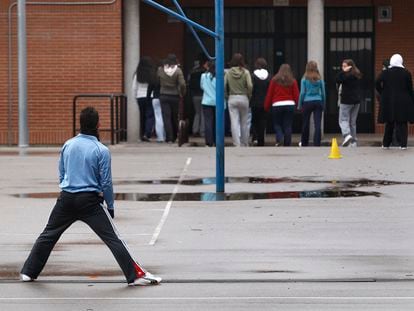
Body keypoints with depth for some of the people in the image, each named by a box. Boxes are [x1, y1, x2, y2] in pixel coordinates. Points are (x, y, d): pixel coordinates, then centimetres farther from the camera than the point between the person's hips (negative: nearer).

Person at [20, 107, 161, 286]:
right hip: (90, 201, -4)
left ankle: (28, 272, 23)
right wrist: (110, 206, 6)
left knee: (48, 235, 19)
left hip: (66, 199, 4)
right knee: (113, 239, -3)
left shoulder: (68, 145, 5)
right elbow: (106, 182, -6)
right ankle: (135, 275, -7)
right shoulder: (101, 150, -8)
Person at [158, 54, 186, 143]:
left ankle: (169, 138, -8)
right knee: (174, 117, 13)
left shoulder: (160, 70, -3)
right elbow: (182, 84, -13)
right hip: (175, 96, 0)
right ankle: (174, 137, 23)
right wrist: (182, 93, 0)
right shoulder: (178, 70, -8)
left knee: (166, 117, 0)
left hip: (163, 96, 0)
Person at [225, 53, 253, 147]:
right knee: (244, 123, 12)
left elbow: (224, 86, -5)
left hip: (232, 99, 0)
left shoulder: (228, 72, -1)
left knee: (234, 122, -2)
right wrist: (249, 95, 3)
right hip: (243, 98, 0)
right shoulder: (245, 72, -5)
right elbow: (250, 86, -12)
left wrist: (227, 96, 7)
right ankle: (244, 143, 20)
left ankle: (237, 144, -10)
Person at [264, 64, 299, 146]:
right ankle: (287, 144, 1)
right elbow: (296, 95, 4)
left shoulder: (274, 80, 4)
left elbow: (269, 94, 4)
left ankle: (279, 139, -16)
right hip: (290, 105, 1)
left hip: (277, 105, -1)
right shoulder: (293, 81, 6)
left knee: (277, 124, 10)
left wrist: (266, 107, 9)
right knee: (288, 126, 4)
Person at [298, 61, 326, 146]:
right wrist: (323, 105, 14)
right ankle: (317, 144, -9)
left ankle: (304, 144, 21)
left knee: (305, 124, 11)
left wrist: (299, 105, 4)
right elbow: (323, 93, 5)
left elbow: (302, 93, -4)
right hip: (318, 102, 1)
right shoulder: (320, 79, 2)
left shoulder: (304, 79, -5)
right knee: (317, 125, -2)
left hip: (307, 102, -1)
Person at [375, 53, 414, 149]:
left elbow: (377, 84, -10)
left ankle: (386, 144, 14)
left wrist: (382, 93, 3)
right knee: (402, 123, 3)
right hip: (403, 102, -1)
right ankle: (403, 144, -4)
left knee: (389, 123, 12)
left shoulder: (385, 73, -2)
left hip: (388, 101, 1)